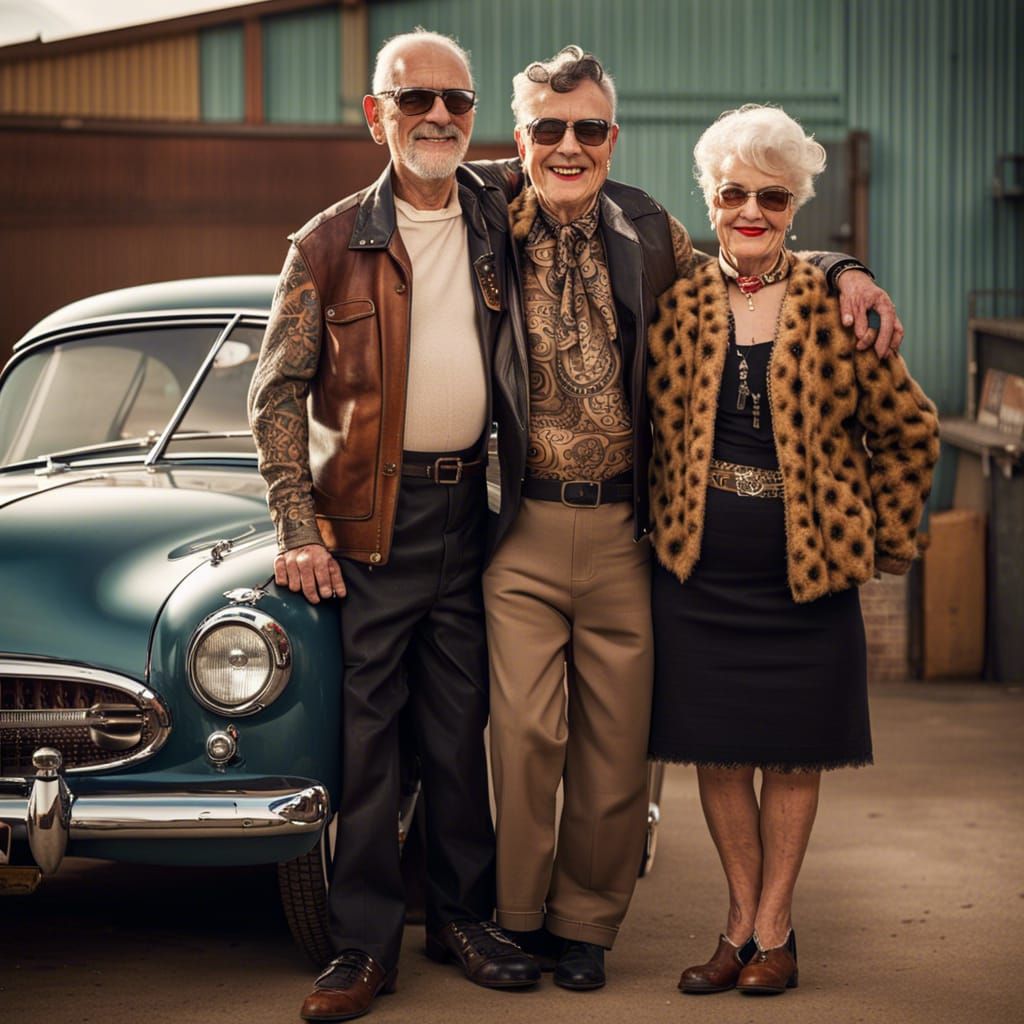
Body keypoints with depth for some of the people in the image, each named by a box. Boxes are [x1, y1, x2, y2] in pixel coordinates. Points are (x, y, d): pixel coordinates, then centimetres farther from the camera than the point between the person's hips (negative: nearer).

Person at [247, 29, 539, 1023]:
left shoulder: (501, 226, 7)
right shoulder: (331, 242, 0)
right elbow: (278, 391, 0)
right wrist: (298, 528, -9)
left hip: (469, 507, 3)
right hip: (367, 513, -2)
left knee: (461, 724, 11)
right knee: (363, 730, -1)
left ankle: (462, 915, 23)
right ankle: (365, 944, 7)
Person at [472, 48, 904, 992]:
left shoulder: (647, 232, 8)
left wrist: (841, 273, 9)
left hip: (623, 533, 2)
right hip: (522, 532, -2)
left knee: (615, 744, 7)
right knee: (525, 733, -5)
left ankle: (584, 924, 25)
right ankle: (514, 918, 15)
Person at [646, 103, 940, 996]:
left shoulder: (838, 310, -3)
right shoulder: (676, 308, 2)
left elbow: (907, 430, 5)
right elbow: (654, 431, 13)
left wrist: (886, 539, 5)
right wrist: (663, 521, 6)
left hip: (808, 570, -1)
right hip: (697, 570, 2)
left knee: (793, 753, 7)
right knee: (717, 752, 7)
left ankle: (774, 930, 21)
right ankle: (741, 925, 23)